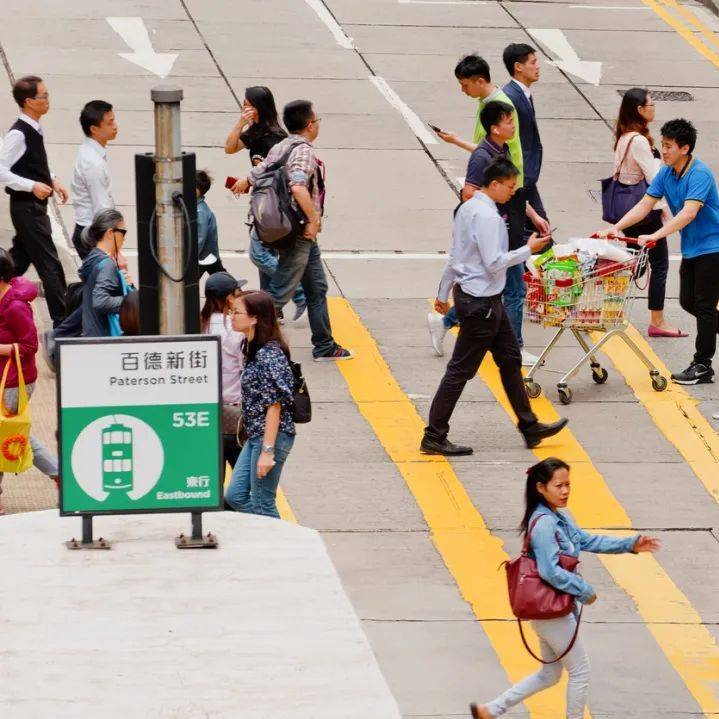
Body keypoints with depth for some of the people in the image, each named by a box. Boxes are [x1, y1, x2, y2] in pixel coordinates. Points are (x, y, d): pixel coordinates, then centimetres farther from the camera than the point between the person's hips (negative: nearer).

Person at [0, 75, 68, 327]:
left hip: (34, 207, 9)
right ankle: (62, 322, -2)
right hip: (26, 207, -9)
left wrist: (52, 181, 11)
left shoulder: (34, 130, 9)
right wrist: (32, 186, -23)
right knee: (50, 267, -6)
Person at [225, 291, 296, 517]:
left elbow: (275, 406, -20)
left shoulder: (268, 355, -18)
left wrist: (267, 451, -22)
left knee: (262, 505, -2)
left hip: (271, 436, -10)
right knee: (235, 496, 11)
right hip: (256, 436, 10)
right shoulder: (255, 350, 11)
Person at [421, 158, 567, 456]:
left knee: (510, 360, 17)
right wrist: (528, 250, -14)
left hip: (486, 300, 11)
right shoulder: (487, 216, -21)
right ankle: (434, 438, 1)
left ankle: (529, 427, 25)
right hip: (481, 303, -11)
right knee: (461, 370, -4)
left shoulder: (467, 208, 9)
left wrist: (444, 293, 23)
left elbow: (454, 255, 16)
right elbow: (494, 263, -24)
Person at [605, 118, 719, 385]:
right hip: (691, 250, 8)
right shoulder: (666, 173, 2)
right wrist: (616, 228, -10)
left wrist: (656, 235, -41)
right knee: (688, 302, 12)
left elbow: (689, 212, -33)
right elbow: (644, 205, 2)